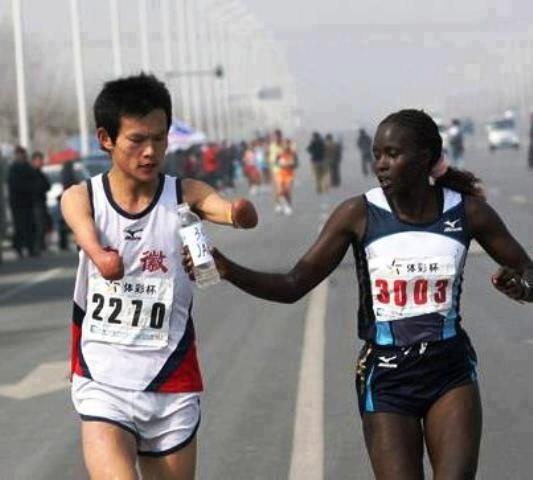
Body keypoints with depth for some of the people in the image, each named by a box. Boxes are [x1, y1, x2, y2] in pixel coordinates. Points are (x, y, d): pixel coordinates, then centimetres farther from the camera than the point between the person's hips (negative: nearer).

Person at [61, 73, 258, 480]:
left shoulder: (185, 195, -4)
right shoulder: (82, 198, -4)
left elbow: (235, 212, -24)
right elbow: (86, 235, -26)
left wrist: (241, 213, -48)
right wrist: (102, 256, -50)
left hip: (172, 388, 1)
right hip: (103, 385, -1)